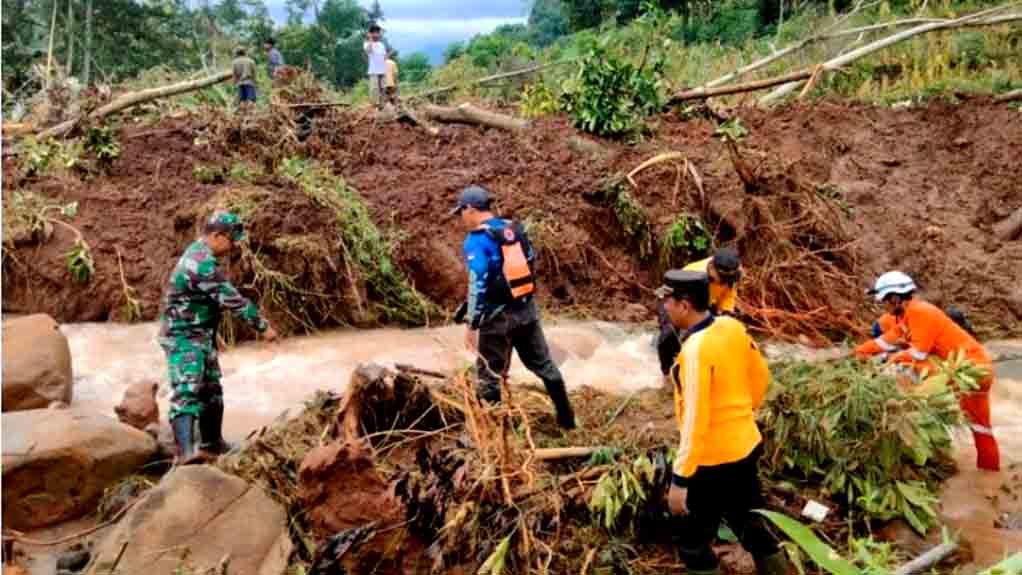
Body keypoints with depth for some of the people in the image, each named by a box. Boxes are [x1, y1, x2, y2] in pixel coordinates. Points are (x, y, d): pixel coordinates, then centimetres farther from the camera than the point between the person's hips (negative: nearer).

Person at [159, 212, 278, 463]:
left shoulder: (198, 254, 11)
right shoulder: (202, 262, -23)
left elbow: (222, 297, 20)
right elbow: (231, 299, -23)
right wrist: (263, 326, -17)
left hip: (201, 336, 10)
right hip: (184, 338, -10)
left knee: (211, 392, 16)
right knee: (187, 393, -19)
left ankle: (213, 444, 27)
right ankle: (185, 452, -27)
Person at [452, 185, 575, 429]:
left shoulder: (476, 240, -15)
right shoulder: (515, 228, 6)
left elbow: (478, 285, -20)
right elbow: (531, 262, 14)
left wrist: (471, 325, -16)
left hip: (499, 316, -7)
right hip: (527, 309, 7)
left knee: (489, 375, 6)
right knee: (542, 363, 19)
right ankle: (566, 417, 29)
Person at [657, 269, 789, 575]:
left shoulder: (696, 349, -27)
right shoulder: (733, 327, -2)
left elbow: (695, 420, -27)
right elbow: (760, 376, 11)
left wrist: (679, 479, -22)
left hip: (713, 461, -8)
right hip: (746, 447, 8)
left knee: (693, 545, 10)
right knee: (752, 528, 25)